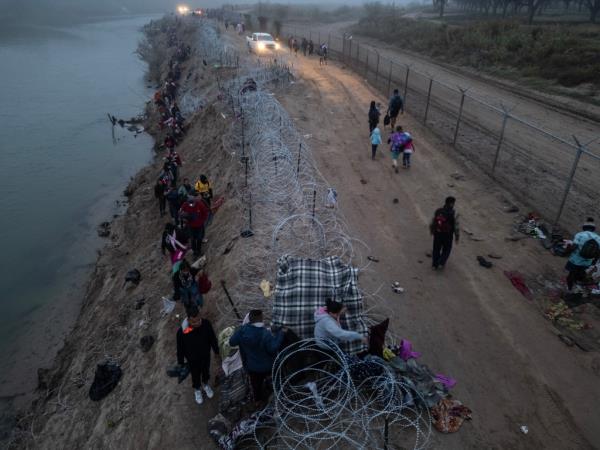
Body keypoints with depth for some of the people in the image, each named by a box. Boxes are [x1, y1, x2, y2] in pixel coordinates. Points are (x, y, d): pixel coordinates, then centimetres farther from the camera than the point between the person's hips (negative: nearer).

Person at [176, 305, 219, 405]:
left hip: (206, 355, 2)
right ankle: (197, 390, 57)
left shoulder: (206, 324, -29)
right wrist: (180, 362, -3)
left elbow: (212, 338, -10)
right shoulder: (182, 331, -34)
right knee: (196, 374, 25)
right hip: (193, 359, -2)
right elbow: (180, 348, -16)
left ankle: (205, 385, 61)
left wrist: (216, 351, 3)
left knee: (206, 371, 29)